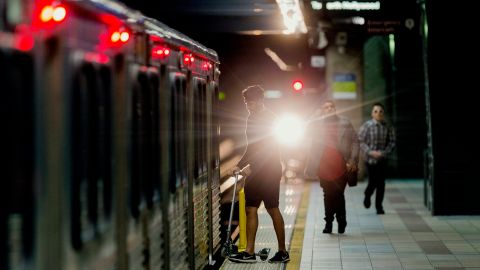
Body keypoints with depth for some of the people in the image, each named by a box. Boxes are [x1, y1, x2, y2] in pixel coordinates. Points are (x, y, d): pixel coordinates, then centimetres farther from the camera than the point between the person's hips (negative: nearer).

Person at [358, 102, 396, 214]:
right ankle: (367, 196, 32)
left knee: (381, 183, -1)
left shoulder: (388, 127, -1)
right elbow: (361, 142, -6)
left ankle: (379, 206, 10)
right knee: (372, 182, -2)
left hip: (382, 158, 2)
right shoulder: (366, 126, -7)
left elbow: (392, 142, 3)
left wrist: (384, 152, -12)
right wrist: (370, 152, -17)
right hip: (370, 158, -2)